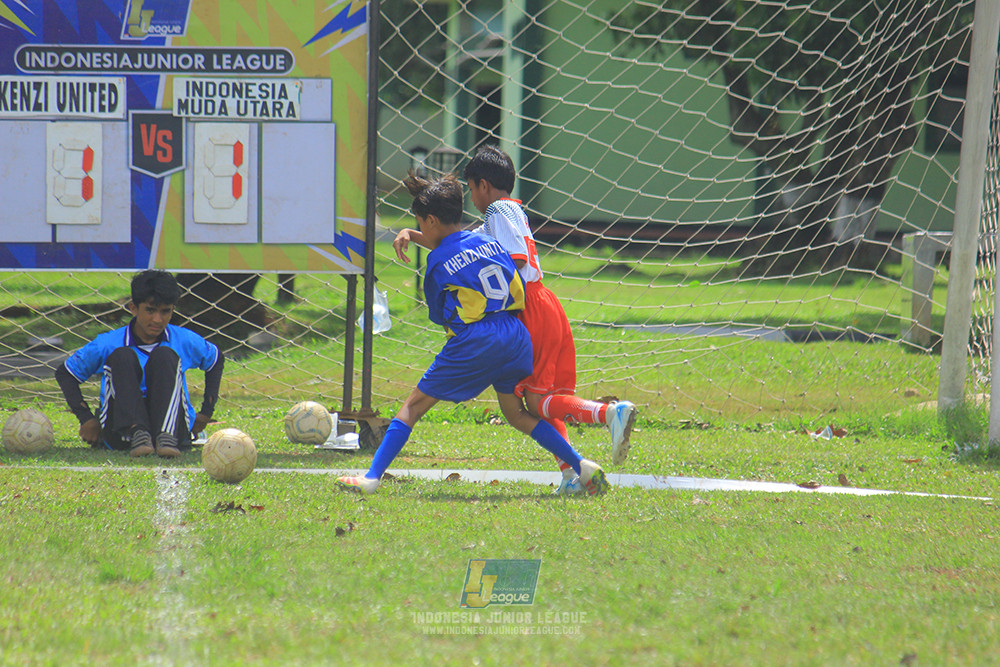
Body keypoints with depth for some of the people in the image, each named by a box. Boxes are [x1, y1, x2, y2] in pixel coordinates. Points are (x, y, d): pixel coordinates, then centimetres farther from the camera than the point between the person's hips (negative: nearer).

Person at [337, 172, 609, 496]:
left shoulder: (438, 261, 1)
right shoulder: (491, 243, 14)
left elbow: (437, 314, 10)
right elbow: (520, 290, 16)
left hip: (473, 343, -6)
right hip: (516, 336, 6)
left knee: (413, 406, 0)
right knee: (515, 412, 22)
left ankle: (372, 477, -7)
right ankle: (582, 466, 11)